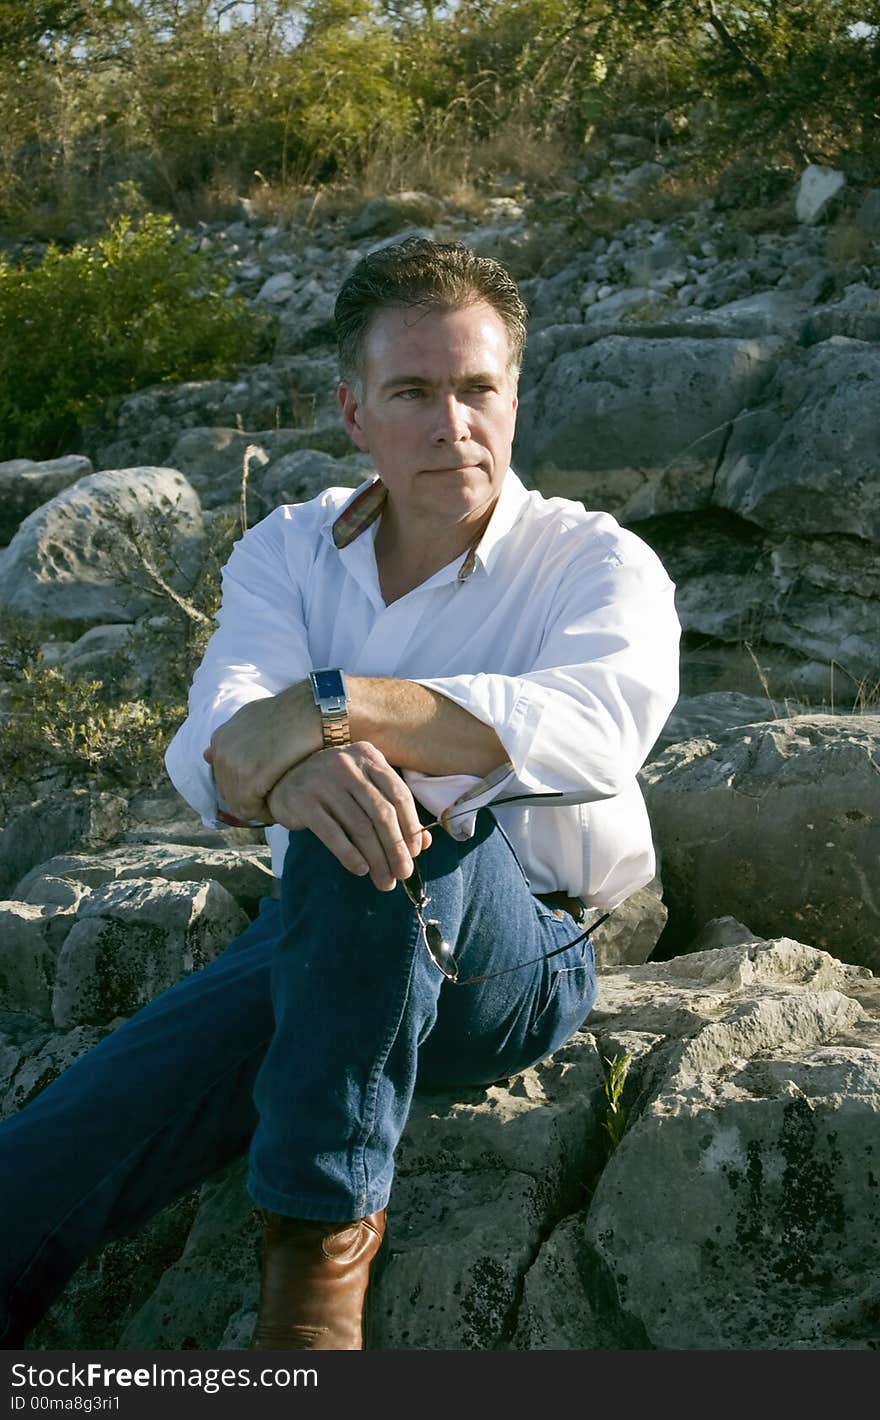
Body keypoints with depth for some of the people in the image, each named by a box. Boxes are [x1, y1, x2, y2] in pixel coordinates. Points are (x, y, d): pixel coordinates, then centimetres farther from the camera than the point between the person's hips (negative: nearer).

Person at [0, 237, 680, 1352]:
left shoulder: (597, 564, -6)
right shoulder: (290, 554, 4)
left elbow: (597, 727, -30)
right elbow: (216, 752, -15)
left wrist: (329, 706, -36)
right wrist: (298, 772, -41)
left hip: (524, 962, -3)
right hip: (319, 943, 3)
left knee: (373, 838, -38)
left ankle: (322, 1234, -28)